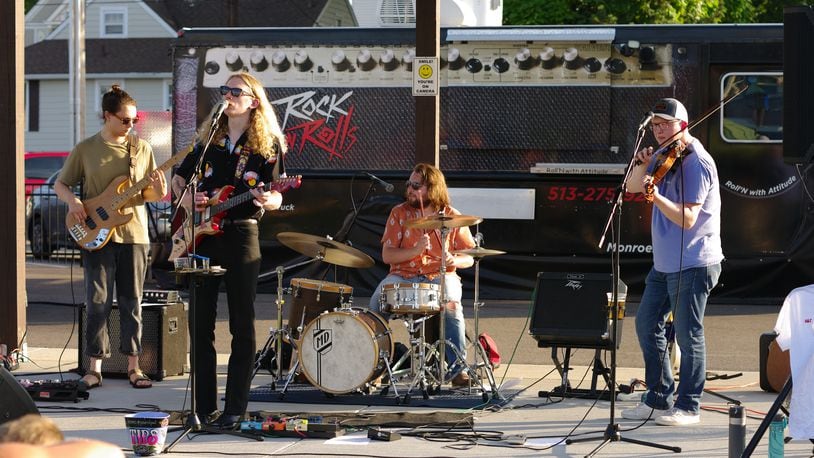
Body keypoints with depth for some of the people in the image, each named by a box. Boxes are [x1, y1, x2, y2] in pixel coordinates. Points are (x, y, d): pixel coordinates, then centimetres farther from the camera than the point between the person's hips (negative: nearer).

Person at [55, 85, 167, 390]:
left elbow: (149, 195, 10)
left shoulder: (142, 148, 6)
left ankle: (133, 365, 10)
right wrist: (71, 201, -12)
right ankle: (95, 367, 4)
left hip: (134, 234, 1)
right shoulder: (85, 149, 2)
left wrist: (158, 192, -12)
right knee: (98, 302, -2)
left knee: (132, 302, 4)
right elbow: (60, 184, 8)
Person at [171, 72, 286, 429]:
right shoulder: (208, 137, 13)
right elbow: (179, 177, 22)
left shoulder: (267, 143, 1)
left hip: (241, 236, -4)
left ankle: (235, 409, 1)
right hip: (202, 236, 4)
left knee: (242, 325, -2)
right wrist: (186, 199, 2)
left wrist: (265, 200, -24)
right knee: (200, 323, 4)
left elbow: (277, 198, -2)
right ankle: (204, 406, 11)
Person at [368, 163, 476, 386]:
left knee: (451, 305, -34)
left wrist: (455, 260, -17)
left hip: (440, 277, -1)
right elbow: (387, 255, -3)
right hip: (403, 276, 1)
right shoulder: (399, 213, 3)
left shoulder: (452, 217, 2)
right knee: (377, 302, -29)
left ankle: (457, 367, -23)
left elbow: (469, 257, 7)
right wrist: (415, 250, -19)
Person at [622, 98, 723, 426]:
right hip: (665, 262, 9)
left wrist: (656, 196, -35)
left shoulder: (696, 162, -15)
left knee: (688, 334, -4)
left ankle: (688, 407, 5)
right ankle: (658, 399, 22)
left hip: (693, 263, -9)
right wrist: (644, 165, -9)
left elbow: (688, 218, -22)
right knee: (646, 324, 13)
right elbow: (633, 187, 9)